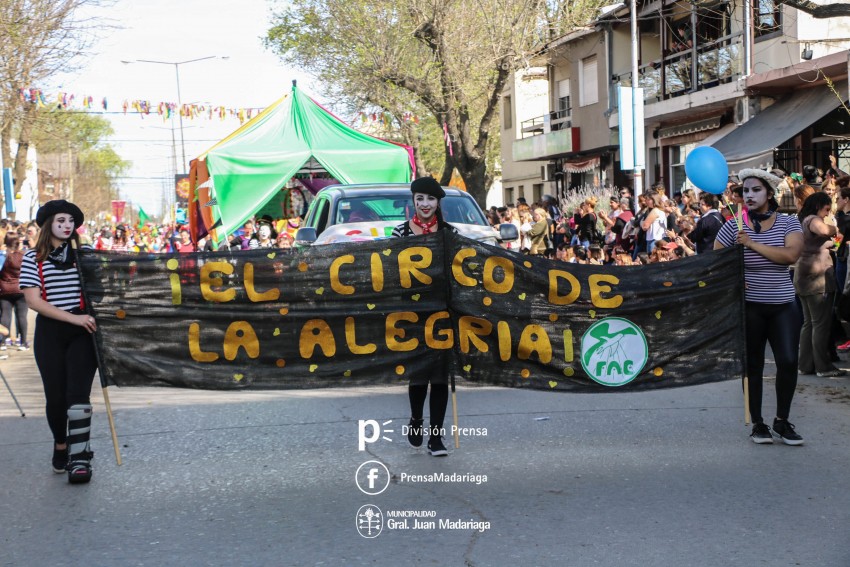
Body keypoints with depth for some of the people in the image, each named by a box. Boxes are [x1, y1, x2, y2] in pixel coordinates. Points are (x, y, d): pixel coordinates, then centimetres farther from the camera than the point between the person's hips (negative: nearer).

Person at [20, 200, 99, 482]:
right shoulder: (33, 258, 1)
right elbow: (33, 301, -7)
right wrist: (73, 318, -16)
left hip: (81, 332, 0)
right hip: (50, 332, 0)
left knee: (78, 394, -10)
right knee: (55, 395, 4)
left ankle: (79, 459, -9)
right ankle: (60, 446, 30)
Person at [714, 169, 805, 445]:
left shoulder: (788, 222, 1)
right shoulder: (733, 227, -1)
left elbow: (791, 255, -16)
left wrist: (752, 244, -20)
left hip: (783, 305, 1)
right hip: (749, 306, -1)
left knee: (788, 361, -7)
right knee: (753, 365, 4)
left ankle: (782, 420, 11)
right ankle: (757, 423, 17)